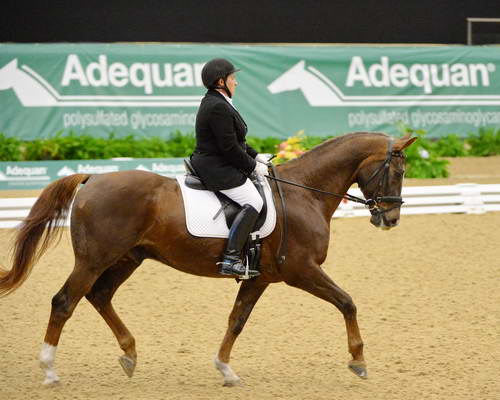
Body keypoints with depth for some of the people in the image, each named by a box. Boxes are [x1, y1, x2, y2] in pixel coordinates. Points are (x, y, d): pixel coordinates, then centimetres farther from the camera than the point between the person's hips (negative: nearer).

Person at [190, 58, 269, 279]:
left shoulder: (215, 102, 16)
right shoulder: (218, 107, -19)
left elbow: (234, 141, 23)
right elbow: (230, 148, -21)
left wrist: (256, 156, 15)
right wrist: (253, 166, -11)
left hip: (210, 165, 12)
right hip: (218, 169, -12)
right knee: (253, 202, -20)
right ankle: (230, 259, -27)